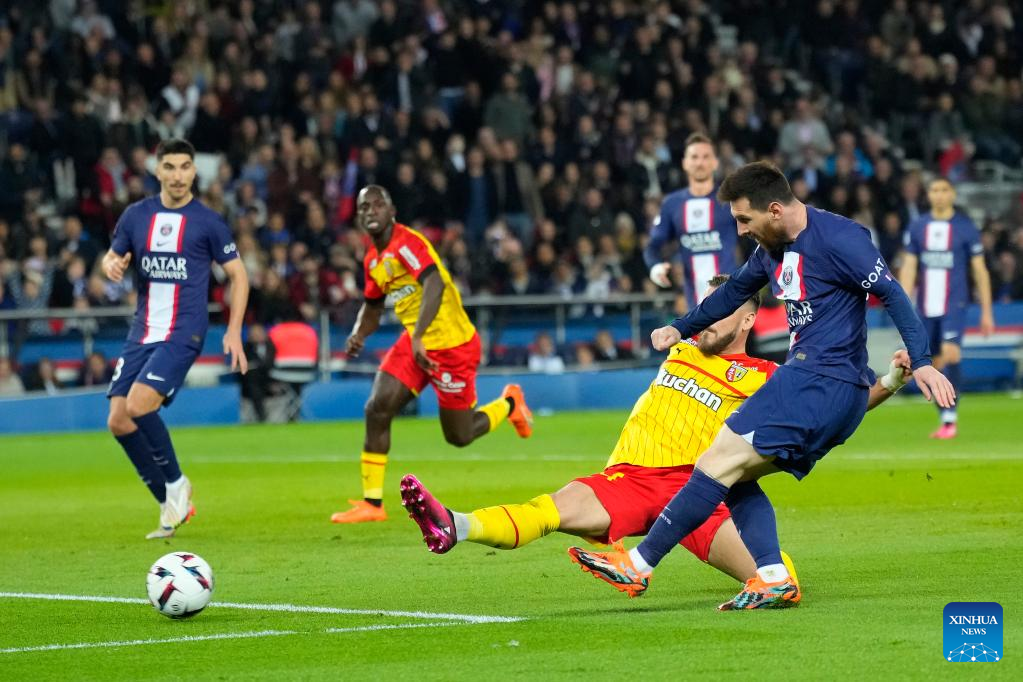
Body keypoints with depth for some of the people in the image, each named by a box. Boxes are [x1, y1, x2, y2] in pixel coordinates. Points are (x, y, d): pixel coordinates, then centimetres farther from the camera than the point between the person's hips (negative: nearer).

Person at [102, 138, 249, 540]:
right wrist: (112, 265, -7)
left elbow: (237, 275, 4)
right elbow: (112, 257, 18)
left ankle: (176, 484, -1)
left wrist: (234, 331, -4)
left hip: (183, 334, -5)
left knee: (138, 405, -23)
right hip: (141, 334, 5)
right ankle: (171, 506, 9)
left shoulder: (207, 221, -2)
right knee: (118, 421, -4)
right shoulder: (136, 216, 8)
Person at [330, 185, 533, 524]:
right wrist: (358, 335, 1)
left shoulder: (407, 243, -20)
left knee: (458, 436, 4)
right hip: (414, 342, 8)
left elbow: (435, 285, -34)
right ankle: (372, 503, -3)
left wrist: (418, 337, -43)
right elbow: (373, 306, 22)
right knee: (377, 409, -9)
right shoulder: (373, 259, 8)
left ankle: (509, 403, 34)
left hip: (452, 344, -8)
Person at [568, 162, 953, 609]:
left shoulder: (838, 239, -12)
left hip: (821, 384, -10)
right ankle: (774, 580, -6)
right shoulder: (773, 249, 15)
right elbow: (735, 291, 32)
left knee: (718, 463, -11)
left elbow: (892, 293, -16)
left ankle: (638, 566, -8)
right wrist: (680, 329, 35)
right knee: (734, 477, 6)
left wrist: (921, 362, -23)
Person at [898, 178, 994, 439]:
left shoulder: (966, 227, 0)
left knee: (950, 354, -20)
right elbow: (908, 268, 7)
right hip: (926, 307, 3)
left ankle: (950, 419, -17)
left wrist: (986, 312, 1)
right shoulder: (917, 227, 7)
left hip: (954, 304, -3)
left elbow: (980, 270, 3)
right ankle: (944, 419, 18)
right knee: (935, 364, 6)